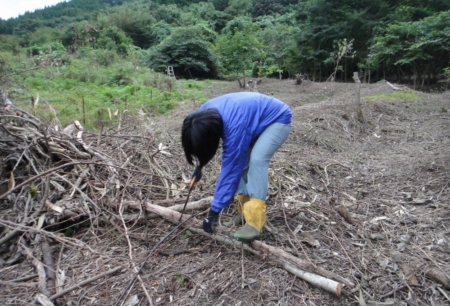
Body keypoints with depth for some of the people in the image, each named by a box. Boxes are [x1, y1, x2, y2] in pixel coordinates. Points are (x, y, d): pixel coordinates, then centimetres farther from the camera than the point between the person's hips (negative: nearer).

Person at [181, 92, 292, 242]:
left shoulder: (235, 127, -40)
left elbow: (230, 170, -34)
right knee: (240, 161, -4)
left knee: (256, 159, -28)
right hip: (256, 119, 8)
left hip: (278, 119, -8)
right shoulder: (203, 115, -18)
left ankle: (254, 222, -25)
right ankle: (245, 210, 10)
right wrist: (199, 166, -2)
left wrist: (214, 210, -29)